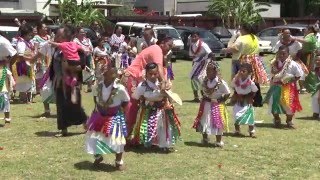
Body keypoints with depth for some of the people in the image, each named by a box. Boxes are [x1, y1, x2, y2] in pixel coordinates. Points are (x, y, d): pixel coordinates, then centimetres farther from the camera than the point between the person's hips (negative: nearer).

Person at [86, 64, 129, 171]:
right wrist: (98, 107, 5)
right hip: (100, 115, 4)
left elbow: (126, 101, -6)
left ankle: (119, 162, 20)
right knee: (93, 138, 10)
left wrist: (119, 109, -8)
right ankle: (98, 156, 37)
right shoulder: (99, 86, -9)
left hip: (115, 117, -4)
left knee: (116, 140, -3)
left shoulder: (120, 88, -23)